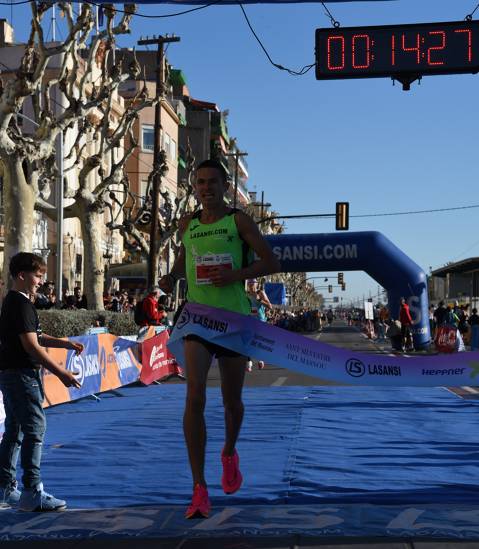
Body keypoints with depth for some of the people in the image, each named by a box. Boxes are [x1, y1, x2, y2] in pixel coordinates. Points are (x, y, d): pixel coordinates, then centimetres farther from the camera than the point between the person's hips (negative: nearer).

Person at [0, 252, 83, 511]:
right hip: (22, 374, -10)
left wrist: (64, 343, 14)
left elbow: (34, 337, 22)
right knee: (34, 429, -8)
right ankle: (32, 493, -7)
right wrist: (62, 373, -19)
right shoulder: (21, 304, -16)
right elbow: (31, 346, -21)